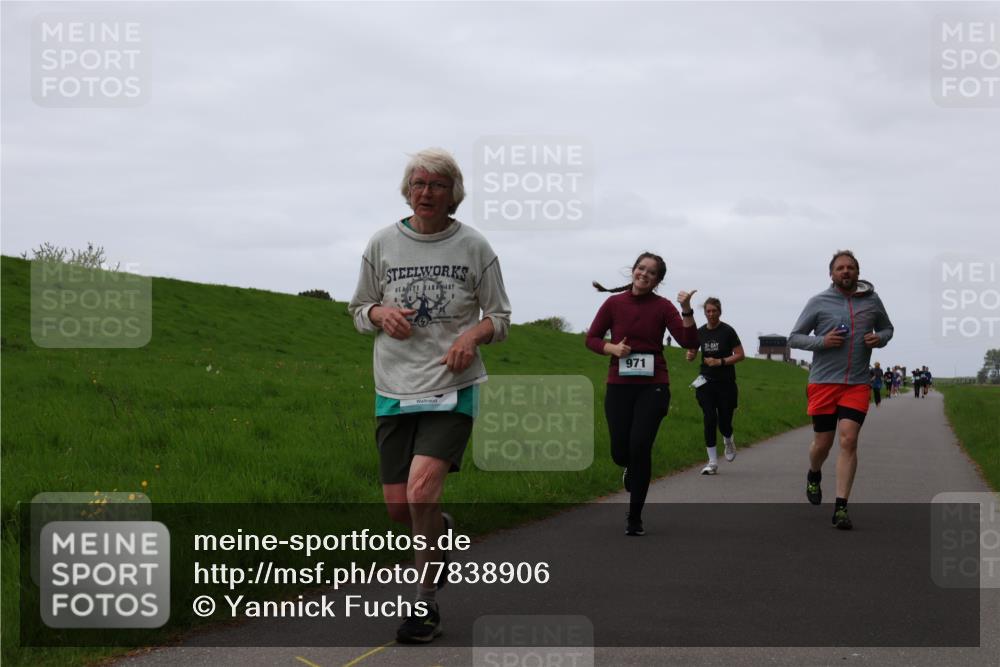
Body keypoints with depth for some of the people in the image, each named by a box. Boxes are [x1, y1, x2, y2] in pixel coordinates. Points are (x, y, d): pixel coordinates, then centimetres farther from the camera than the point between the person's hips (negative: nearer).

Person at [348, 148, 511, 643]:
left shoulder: (473, 246, 2)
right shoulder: (382, 244, 6)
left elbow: (500, 317, 8)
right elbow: (359, 310, 15)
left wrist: (474, 333, -14)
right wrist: (381, 313, -8)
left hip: (452, 388, -3)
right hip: (395, 389, 3)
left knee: (422, 489, -20)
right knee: (397, 505, 3)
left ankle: (427, 602, -5)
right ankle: (441, 530, 40)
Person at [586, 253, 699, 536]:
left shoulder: (662, 306, -2)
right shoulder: (614, 303, 1)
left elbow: (689, 342, -9)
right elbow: (591, 338, 8)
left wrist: (686, 310, -21)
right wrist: (612, 348, -11)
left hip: (653, 387, -2)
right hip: (619, 386, 2)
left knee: (640, 446, -14)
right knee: (620, 452, 1)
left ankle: (634, 519, 0)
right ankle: (632, 468, 42)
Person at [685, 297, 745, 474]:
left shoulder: (727, 331, -6)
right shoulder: (700, 332, 5)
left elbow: (740, 355, -7)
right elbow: (692, 354, 16)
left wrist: (720, 361, -18)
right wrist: (690, 355, -8)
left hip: (726, 383, -3)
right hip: (706, 382, 3)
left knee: (724, 422, 0)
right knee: (709, 420, -6)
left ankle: (728, 442, 37)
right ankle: (712, 462, 0)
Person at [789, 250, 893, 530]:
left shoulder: (872, 301, 7)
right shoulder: (818, 302, 0)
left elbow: (887, 328, 24)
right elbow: (794, 337, 3)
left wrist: (879, 338, 0)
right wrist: (822, 341, -14)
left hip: (857, 384, 1)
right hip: (823, 381, -1)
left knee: (849, 440, -12)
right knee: (823, 442, 6)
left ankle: (841, 507, -8)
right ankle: (814, 475, 42)